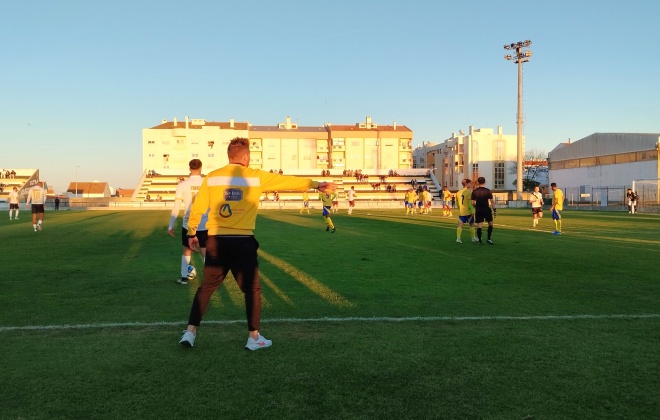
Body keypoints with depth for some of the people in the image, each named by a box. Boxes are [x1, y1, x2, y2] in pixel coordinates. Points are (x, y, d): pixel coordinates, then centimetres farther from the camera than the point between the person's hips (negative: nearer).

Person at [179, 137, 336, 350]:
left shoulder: (212, 177, 3)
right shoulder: (256, 177, -1)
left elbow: (197, 208, 3)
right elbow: (289, 181, 4)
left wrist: (192, 233, 16)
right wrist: (316, 184, 12)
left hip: (216, 241, 3)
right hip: (242, 242, -2)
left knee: (206, 288, 15)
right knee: (252, 290, 10)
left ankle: (190, 332, 16)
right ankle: (254, 337, 16)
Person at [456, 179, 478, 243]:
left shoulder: (458, 192, 6)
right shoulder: (469, 191, -12)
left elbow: (457, 202, 12)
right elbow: (470, 203, -16)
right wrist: (472, 211, -13)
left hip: (461, 212, 4)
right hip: (468, 211, -4)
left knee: (460, 225, 2)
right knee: (472, 224, 11)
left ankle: (458, 238, -7)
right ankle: (473, 238, 21)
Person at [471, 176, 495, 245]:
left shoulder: (474, 191, 0)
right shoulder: (488, 191, -5)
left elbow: (473, 203, 3)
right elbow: (492, 201, -6)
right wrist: (494, 210, 2)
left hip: (478, 210, 2)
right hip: (486, 209, -1)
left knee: (479, 226, 3)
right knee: (490, 224, 15)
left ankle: (479, 240, 5)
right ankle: (488, 239, 12)